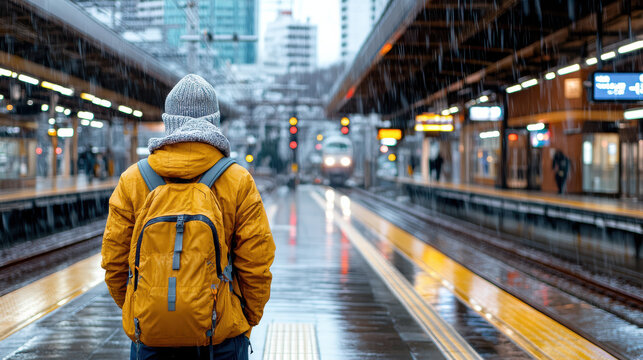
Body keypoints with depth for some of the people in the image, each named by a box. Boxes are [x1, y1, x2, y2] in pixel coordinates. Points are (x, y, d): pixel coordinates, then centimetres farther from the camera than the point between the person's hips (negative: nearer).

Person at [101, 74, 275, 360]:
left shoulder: (132, 180, 0)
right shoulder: (239, 182, -3)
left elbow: (114, 260, 4)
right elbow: (256, 263, -3)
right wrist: (249, 318, 11)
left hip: (149, 334, 1)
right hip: (220, 336, -1)